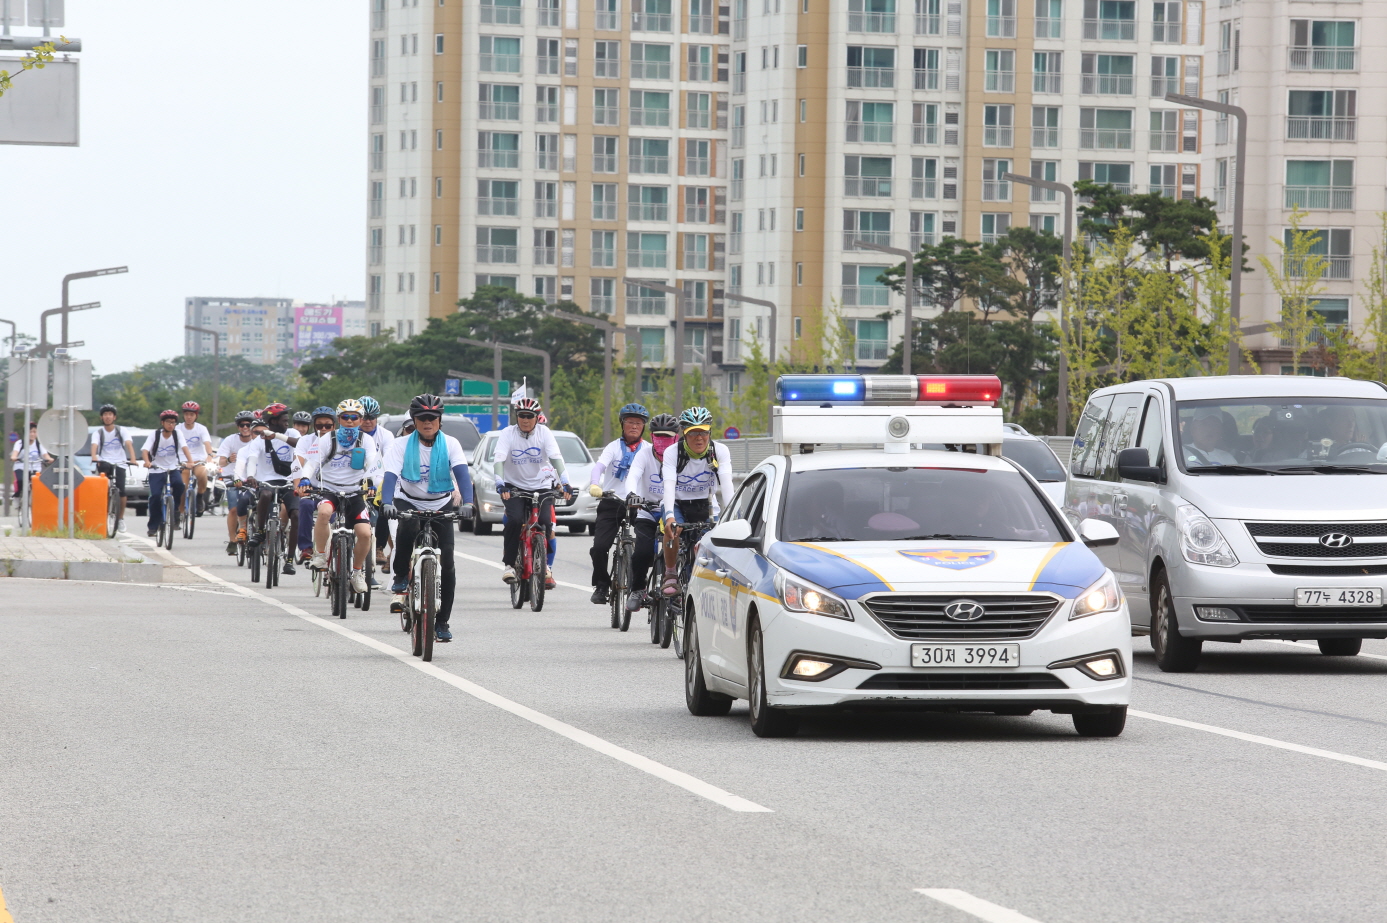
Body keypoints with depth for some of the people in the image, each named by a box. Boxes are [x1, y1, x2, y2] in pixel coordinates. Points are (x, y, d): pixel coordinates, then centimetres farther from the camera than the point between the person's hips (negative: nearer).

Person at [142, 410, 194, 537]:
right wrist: (147, 462, -37)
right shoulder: (155, 435, -5)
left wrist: (190, 462, -33)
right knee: (155, 496, -16)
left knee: (179, 484, -29)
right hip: (156, 470, -1)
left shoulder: (177, 434, -2)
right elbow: (146, 450, -16)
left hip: (173, 469, 1)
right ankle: (153, 526, -2)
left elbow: (184, 448, -15)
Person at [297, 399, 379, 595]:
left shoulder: (366, 441, -1)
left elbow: (372, 466, -13)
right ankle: (319, 554, -17)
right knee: (324, 511, -36)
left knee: (365, 533, -16)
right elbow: (312, 462, -14)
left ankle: (357, 571, 10)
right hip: (328, 490, -2)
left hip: (354, 493, 2)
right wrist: (304, 480, -34)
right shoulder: (327, 439, -5)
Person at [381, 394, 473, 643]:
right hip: (410, 502, -1)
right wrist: (386, 503, -42)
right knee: (407, 527, -38)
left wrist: (467, 502, -40)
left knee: (447, 564, -7)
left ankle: (442, 622, 6)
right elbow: (391, 475, -23)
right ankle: (400, 579, -15)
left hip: (441, 504, 1)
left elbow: (462, 473, -22)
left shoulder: (450, 444, -9)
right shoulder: (402, 445, -11)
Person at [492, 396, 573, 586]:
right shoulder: (508, 434, -10)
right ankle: (508, 564, -10)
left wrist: (565, 483, -30)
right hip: (514, 486, -1)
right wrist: (500, 483, -37)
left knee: (545, 522, -17)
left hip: (540, 485, 1)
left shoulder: (544, 433, -7)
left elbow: (556, 458, -16)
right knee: (515, 520, -25)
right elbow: (499, 459, -20)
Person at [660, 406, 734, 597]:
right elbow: (669, 485, -31)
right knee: (672, 529, -30)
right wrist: (669, 516, -47)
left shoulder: (720, 451, -16)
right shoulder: (672, 453, -19)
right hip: (678, 504, -2)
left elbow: (726, 483, -26)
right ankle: (670, 574, -12)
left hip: (705, 506, 2)